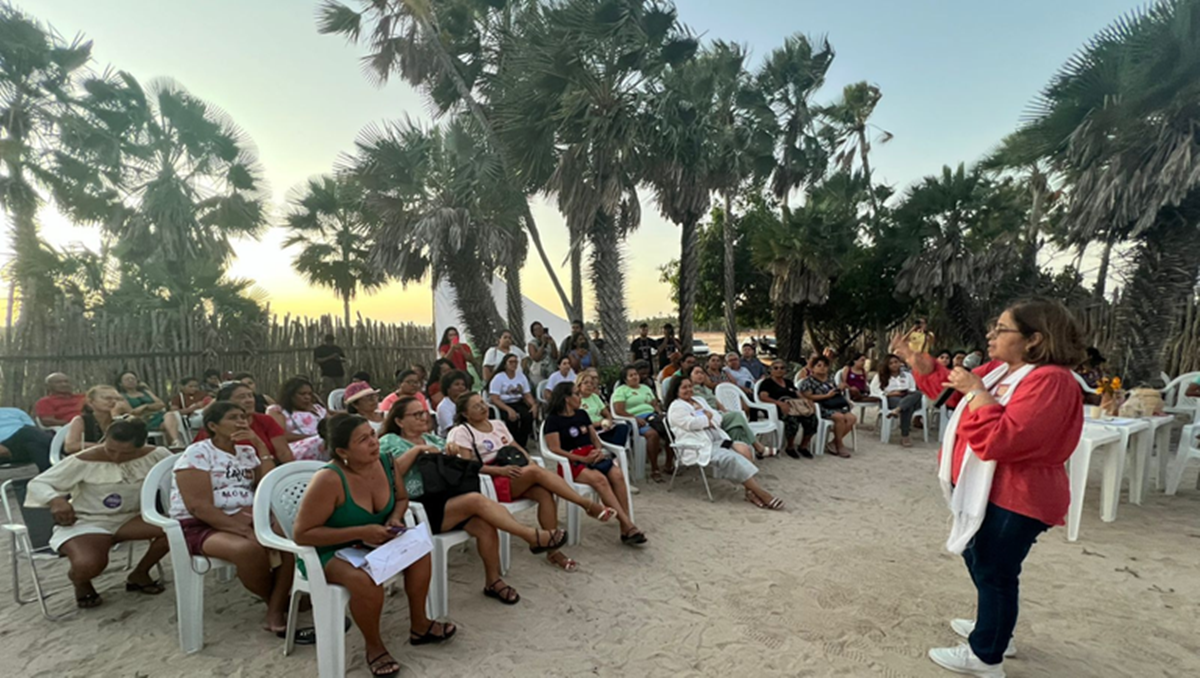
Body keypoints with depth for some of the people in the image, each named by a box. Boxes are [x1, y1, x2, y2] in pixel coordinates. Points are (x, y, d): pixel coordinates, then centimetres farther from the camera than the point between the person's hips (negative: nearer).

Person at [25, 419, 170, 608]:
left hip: (130, 520, 3)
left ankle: (139, 575, 2)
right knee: (88, 566, -36)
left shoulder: (155, 455, -10)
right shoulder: (84, 461, -17)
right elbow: (38, 483, -9)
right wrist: (55, 500, -31)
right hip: (86, 523, -3)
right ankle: (78, 579, 9)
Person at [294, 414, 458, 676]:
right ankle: (374, 647, -4)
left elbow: (401, 499, 9)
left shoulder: (386, 462, -10)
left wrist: (395, 518, -14)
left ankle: (419, 625, 6)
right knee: (366, 580, -33)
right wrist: (360, 532, -31)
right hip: (330, 551, -6)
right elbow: (301, 534, -26)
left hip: (373, 542, 6)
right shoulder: (329, 479, -29)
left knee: (419, 550, -15)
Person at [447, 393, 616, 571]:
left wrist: (528, 462, -4)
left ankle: (553, 549, -20)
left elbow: (517, 448, 19)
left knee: (545, 493, -26)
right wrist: (501, 470, -25)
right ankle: (588, 505, -26)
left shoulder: (498, 424, 18)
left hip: (516, 477, 6)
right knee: (536, 471, -30)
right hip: (492, 483, -6)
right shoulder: (463, 432, 0)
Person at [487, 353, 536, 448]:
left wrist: (534, 405, -14)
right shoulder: (498, 378, -6)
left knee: (529, 415, -28)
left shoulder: (521, 377, 9)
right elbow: (494, 399, -13)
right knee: (513, 418, -35)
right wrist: (509, 409, -27)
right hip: (503, 405, -4)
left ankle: (521, 444, -14)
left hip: (518, 403, 4)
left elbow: (528, 396, 8)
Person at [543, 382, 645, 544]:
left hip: (592, 456, 5)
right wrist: (582, 459, -17)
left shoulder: (582, 414, 18)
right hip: (571, 462, -5)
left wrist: (599, 451, -4)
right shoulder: (553, 420, -1)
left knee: (617, 474, -26)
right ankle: (628, 525, -33)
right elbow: (555, 449, -10)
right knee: (599, 479, -34)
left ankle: (625, 529, -27)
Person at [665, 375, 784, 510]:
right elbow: (691, 423, -17)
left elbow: (718, 418, 15)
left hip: (717, 440, 8)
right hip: (700, 446, -8)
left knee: (744, 449, -18)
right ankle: (762, 493, -24)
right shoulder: (676, 407, -2)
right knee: (731, 458, -27)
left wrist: (708, 417, -7)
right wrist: (708, 419, 0)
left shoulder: (699, 400, 23)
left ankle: (750, 491, -21)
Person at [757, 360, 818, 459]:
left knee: (812, 418, -25)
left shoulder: (788, 382, 30)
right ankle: (789, 447, -13)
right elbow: (763, 397, -7)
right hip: (779, 407, -6)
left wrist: (808, 401, 0)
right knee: (792, 419, -38)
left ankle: (803, 447, -7)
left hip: (796, 403, 6)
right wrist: (780, 403, -22)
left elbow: (799, 395, 24)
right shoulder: (767, 382, 10)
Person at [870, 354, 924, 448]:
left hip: (908, 398, 3)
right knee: (908, 407, -38)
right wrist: (889, 393, -10)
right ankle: (904, 436, -41)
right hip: (891, 399, -3)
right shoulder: (881, 376, 14)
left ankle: (897, 410, -54)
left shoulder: (907, 375, 24)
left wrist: (909, 391, -5)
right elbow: (874, 389, 3)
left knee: (918, 393, -34)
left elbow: (914, 389, 20)